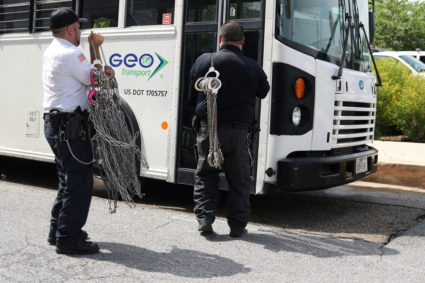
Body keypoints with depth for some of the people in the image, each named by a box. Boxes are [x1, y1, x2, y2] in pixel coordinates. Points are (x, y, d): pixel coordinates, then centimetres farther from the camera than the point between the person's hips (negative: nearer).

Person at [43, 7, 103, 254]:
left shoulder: (52, 51, 17)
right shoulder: (70, 53, -15)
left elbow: (86, 73, 19)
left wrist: (93, 47, 13)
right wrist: (95, 48, 0)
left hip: (55, 124, 11)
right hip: (69, 126, -11)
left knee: (70, 180, 19)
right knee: (80, 181, -6)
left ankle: (58, 231, 27)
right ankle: (68, 239, -2)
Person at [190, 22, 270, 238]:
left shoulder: (205, 61, -3)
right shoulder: (252, 67, -3)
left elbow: (193, 77, 16)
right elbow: (263, 92, 11)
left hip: (209, 128, 0)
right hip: (239, 130, 0)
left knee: (205, 175, 14)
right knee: (239, 179, 10)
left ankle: (204, 219, 8)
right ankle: (237, 226, 12)